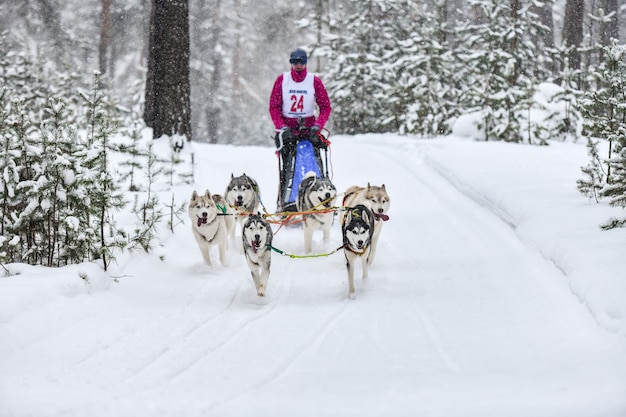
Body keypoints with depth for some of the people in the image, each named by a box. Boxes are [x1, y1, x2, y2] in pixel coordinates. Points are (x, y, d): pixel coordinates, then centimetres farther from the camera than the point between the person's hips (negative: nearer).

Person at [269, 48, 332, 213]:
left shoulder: (315, 81, 2)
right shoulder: (282, 80, 2)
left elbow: (326, 107, 3)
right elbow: (274, 107, 2)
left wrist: (317, 126, -10)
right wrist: (282, 127, -9)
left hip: (308, 127, 0)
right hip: (287, 128, 0)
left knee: (315, 163, -11)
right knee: (286, 167, -9)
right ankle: (282, 203, -8)